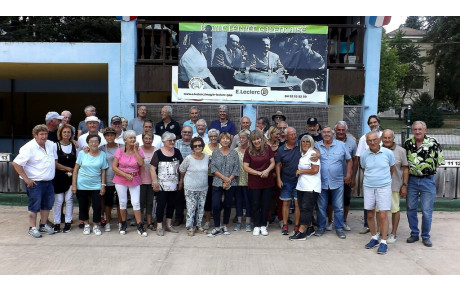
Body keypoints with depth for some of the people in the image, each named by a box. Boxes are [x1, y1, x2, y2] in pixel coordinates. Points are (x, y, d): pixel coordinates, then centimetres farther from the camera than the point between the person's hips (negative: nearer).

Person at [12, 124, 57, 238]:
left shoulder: (51, 145, 5)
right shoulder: (29, 148, -15)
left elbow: (54, 159, 21)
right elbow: (16, 163, -17)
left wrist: (52, 172, 13)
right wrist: (26, 179, -16)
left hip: (48, 181, 7)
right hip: (35, 182, -7)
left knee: (47, 205, 13)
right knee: (34, 206, 2)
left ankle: (43, 225, 28)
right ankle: (32, 228, 15)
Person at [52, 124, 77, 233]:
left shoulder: (74, 146, 7)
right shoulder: (56, 145, -1)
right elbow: (55, 163, -5)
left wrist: (73, 172, -2)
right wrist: (68, 169, -8)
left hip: (71, 176, 2)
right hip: (59, 176, -2)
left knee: (69, 199, 4)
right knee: (58, 200, 1)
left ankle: (68, 223, 13)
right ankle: (57, 223, 12)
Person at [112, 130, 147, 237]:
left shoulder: (138, 150, 1)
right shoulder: (120, 151, -2)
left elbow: (141, 163, -14)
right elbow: (114, 167, -6)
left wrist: (135, 150, -12)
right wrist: (126, 175, -13)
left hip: (135, 180, 0)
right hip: (121, 180, 0)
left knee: (136, 202, -3)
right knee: (123, 202, 8)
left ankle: (140, 226, 2)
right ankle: (123, 224, 25)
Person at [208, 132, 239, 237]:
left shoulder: (234, 153, 5)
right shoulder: (215, 152, 4)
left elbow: (236, 169, 0)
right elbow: (213, 168, -3)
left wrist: (229, 180, -11)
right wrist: (224, 178, -12)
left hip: (231, 184, 1)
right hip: (217, 183, -1)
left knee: (228, 205, 8)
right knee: (215, 205, -7)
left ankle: (225, 226, 24)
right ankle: (217, 228, 4)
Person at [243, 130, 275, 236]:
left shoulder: (268, 148, 0)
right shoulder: (249, 151, -6)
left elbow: (273, 162, 2)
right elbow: (246, 167, -9)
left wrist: (267, 170, -17)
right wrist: (259, 173, -16)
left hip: (268, 182, 2)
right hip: (254, 183, -1)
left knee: (266, 205, 9)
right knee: (255, 205, 8)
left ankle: (263, 226, 23)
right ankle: (256, 226, 21)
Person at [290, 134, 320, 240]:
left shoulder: (313, 154, -8)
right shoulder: (302, 154, 16)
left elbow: (315, 170, -15)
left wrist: (301, 171, -7)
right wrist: (299, 172, 10)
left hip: (311, 187, -8)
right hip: (301, 186, 8)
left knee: (306, 208, -8)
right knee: (304, 209, 11)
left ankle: (301, 232, -6)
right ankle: (310, 228, 25)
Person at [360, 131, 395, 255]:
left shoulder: (388, 153, -7)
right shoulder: (364, 155, -3)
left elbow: (392, 168, 11)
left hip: (384, 187, -2)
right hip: (368, 187, 2)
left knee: (383, 215, -5)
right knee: (370, 214, 9)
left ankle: (383, 242, 6)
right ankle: (374, 237, 27)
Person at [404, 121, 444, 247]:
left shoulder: (432, 142, -7)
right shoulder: (408, 143, 2)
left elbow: (440, 160, 1)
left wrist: (430, 169, 0)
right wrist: (410, 169, 7)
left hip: (427, 181, -3)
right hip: (411, 180, 3)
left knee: (427, 211, 1)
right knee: (411, 208, 9)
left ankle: (426, 236, 17)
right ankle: (414, 234, 23)